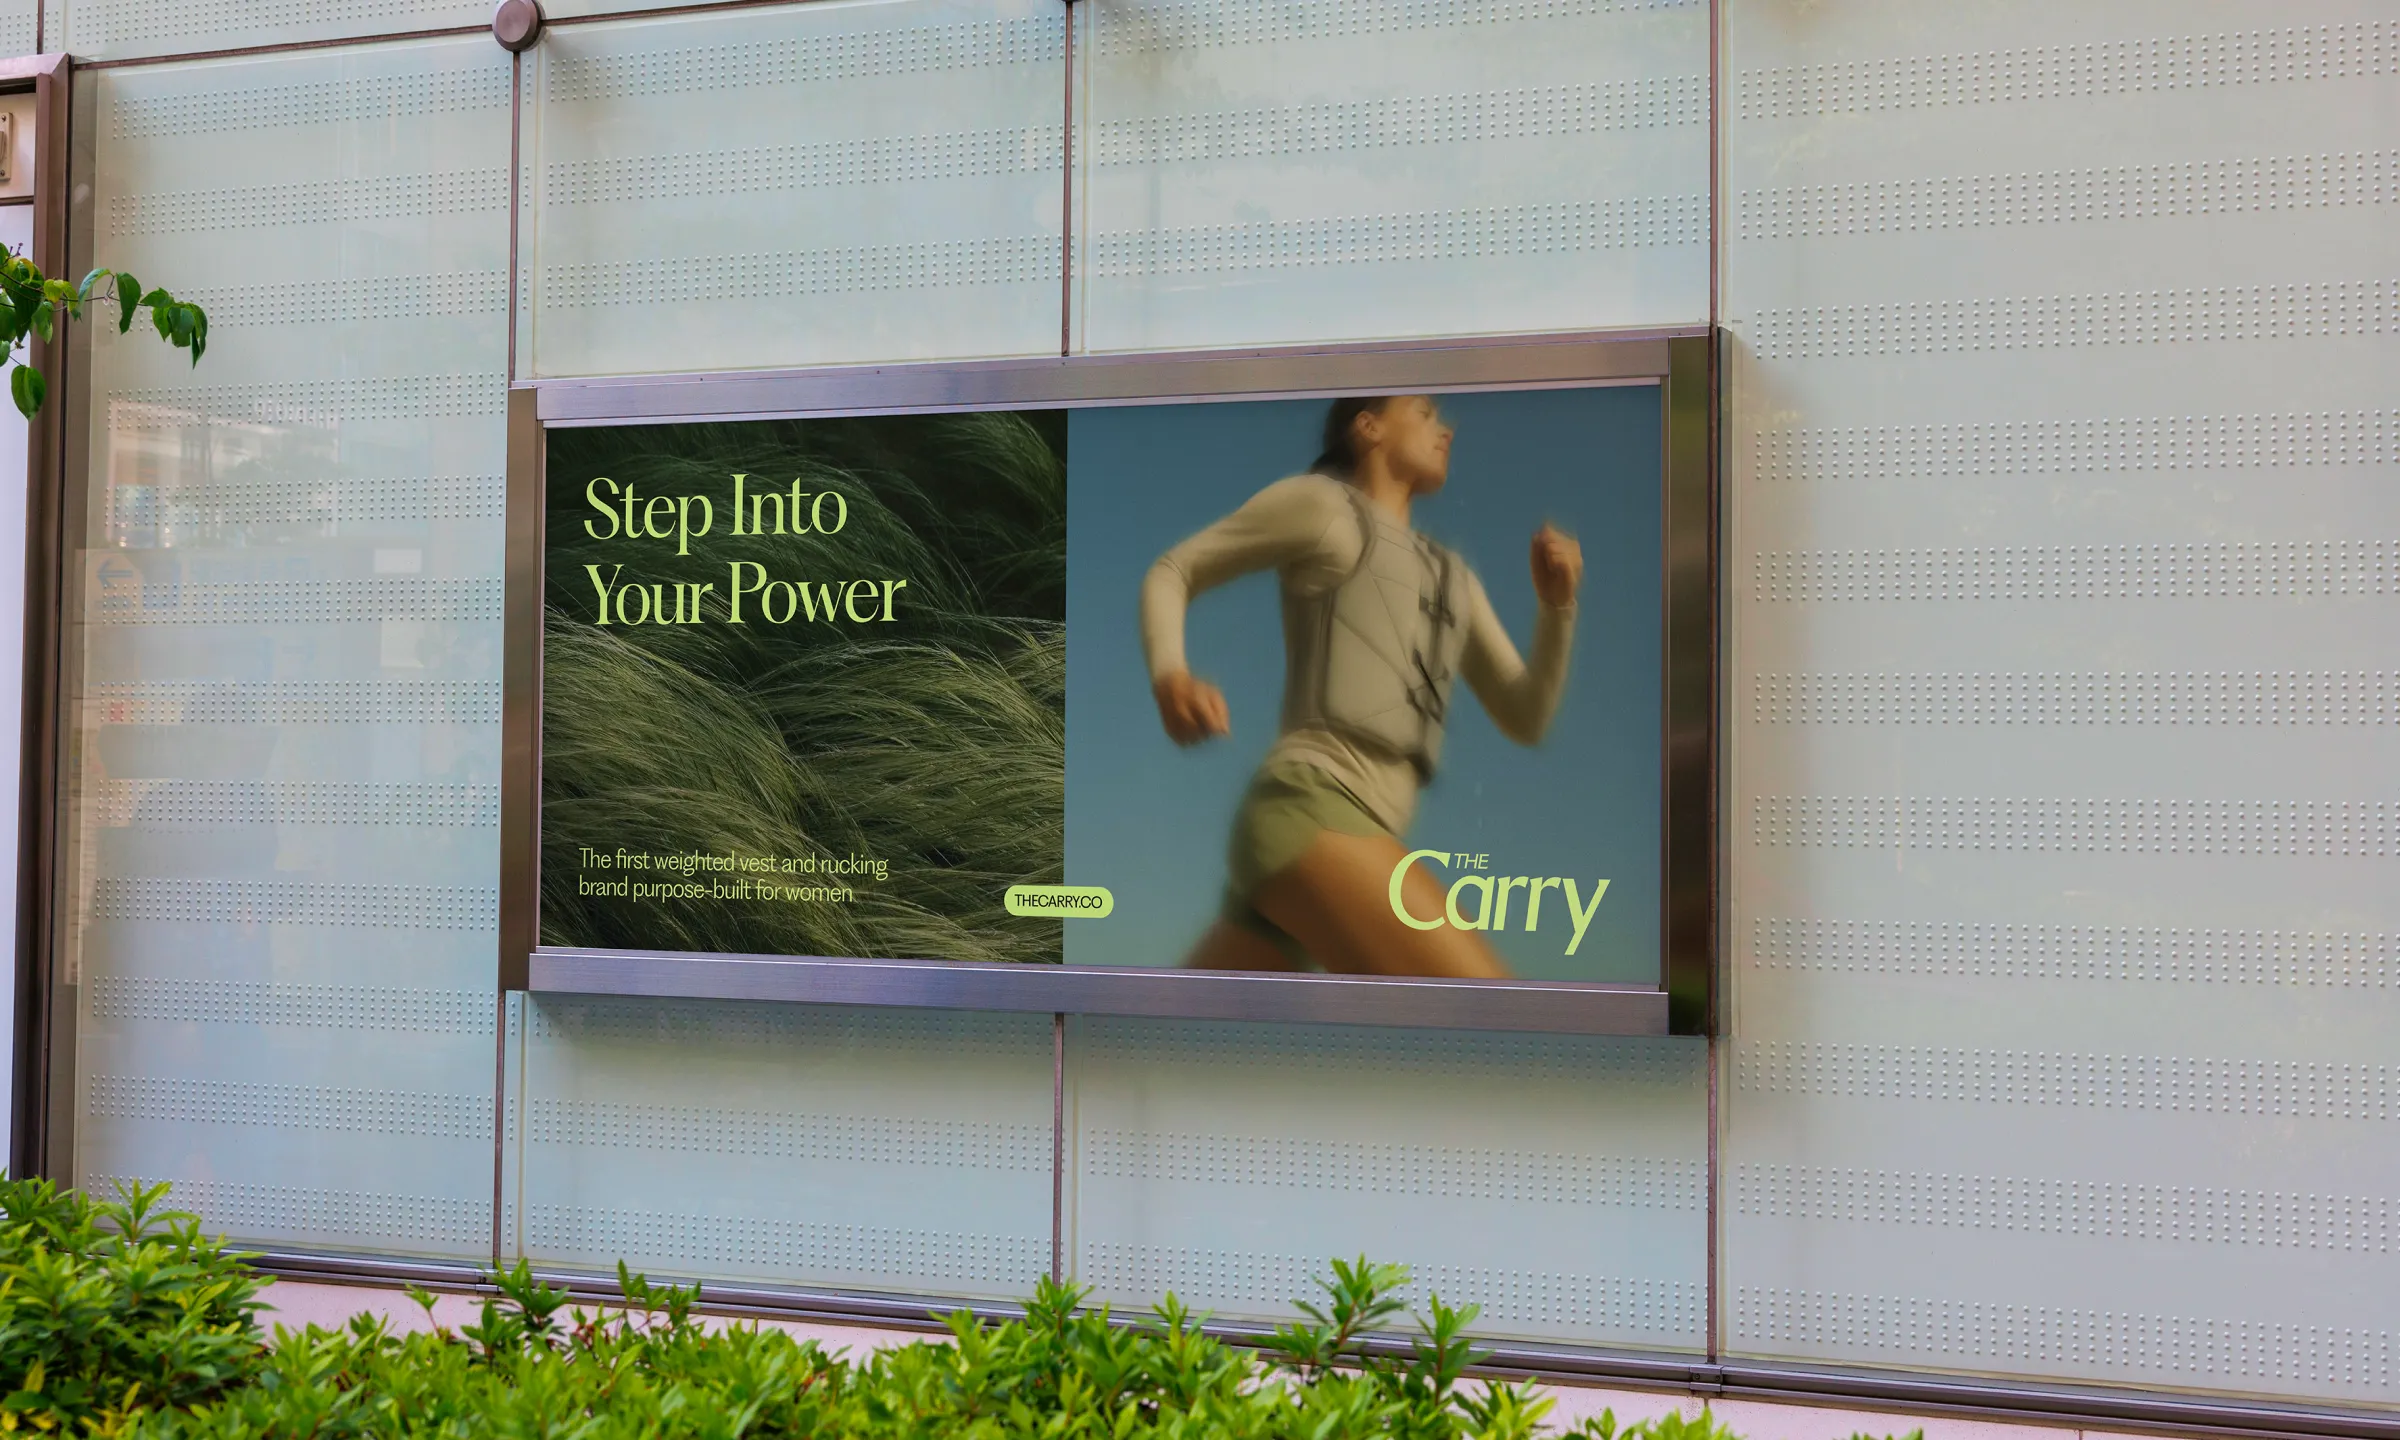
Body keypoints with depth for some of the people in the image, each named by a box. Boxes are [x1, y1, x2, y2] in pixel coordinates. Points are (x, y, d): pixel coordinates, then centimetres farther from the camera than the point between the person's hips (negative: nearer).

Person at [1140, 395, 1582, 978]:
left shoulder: (1451, 577, 28)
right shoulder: (1322, 502, 9)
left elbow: (1525, 719, 25)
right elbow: (1171, 572, 11)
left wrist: (1557, 605, 8)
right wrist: (1169, 677, -10)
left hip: (1349, 830, 8)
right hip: (1308, 810, -8)